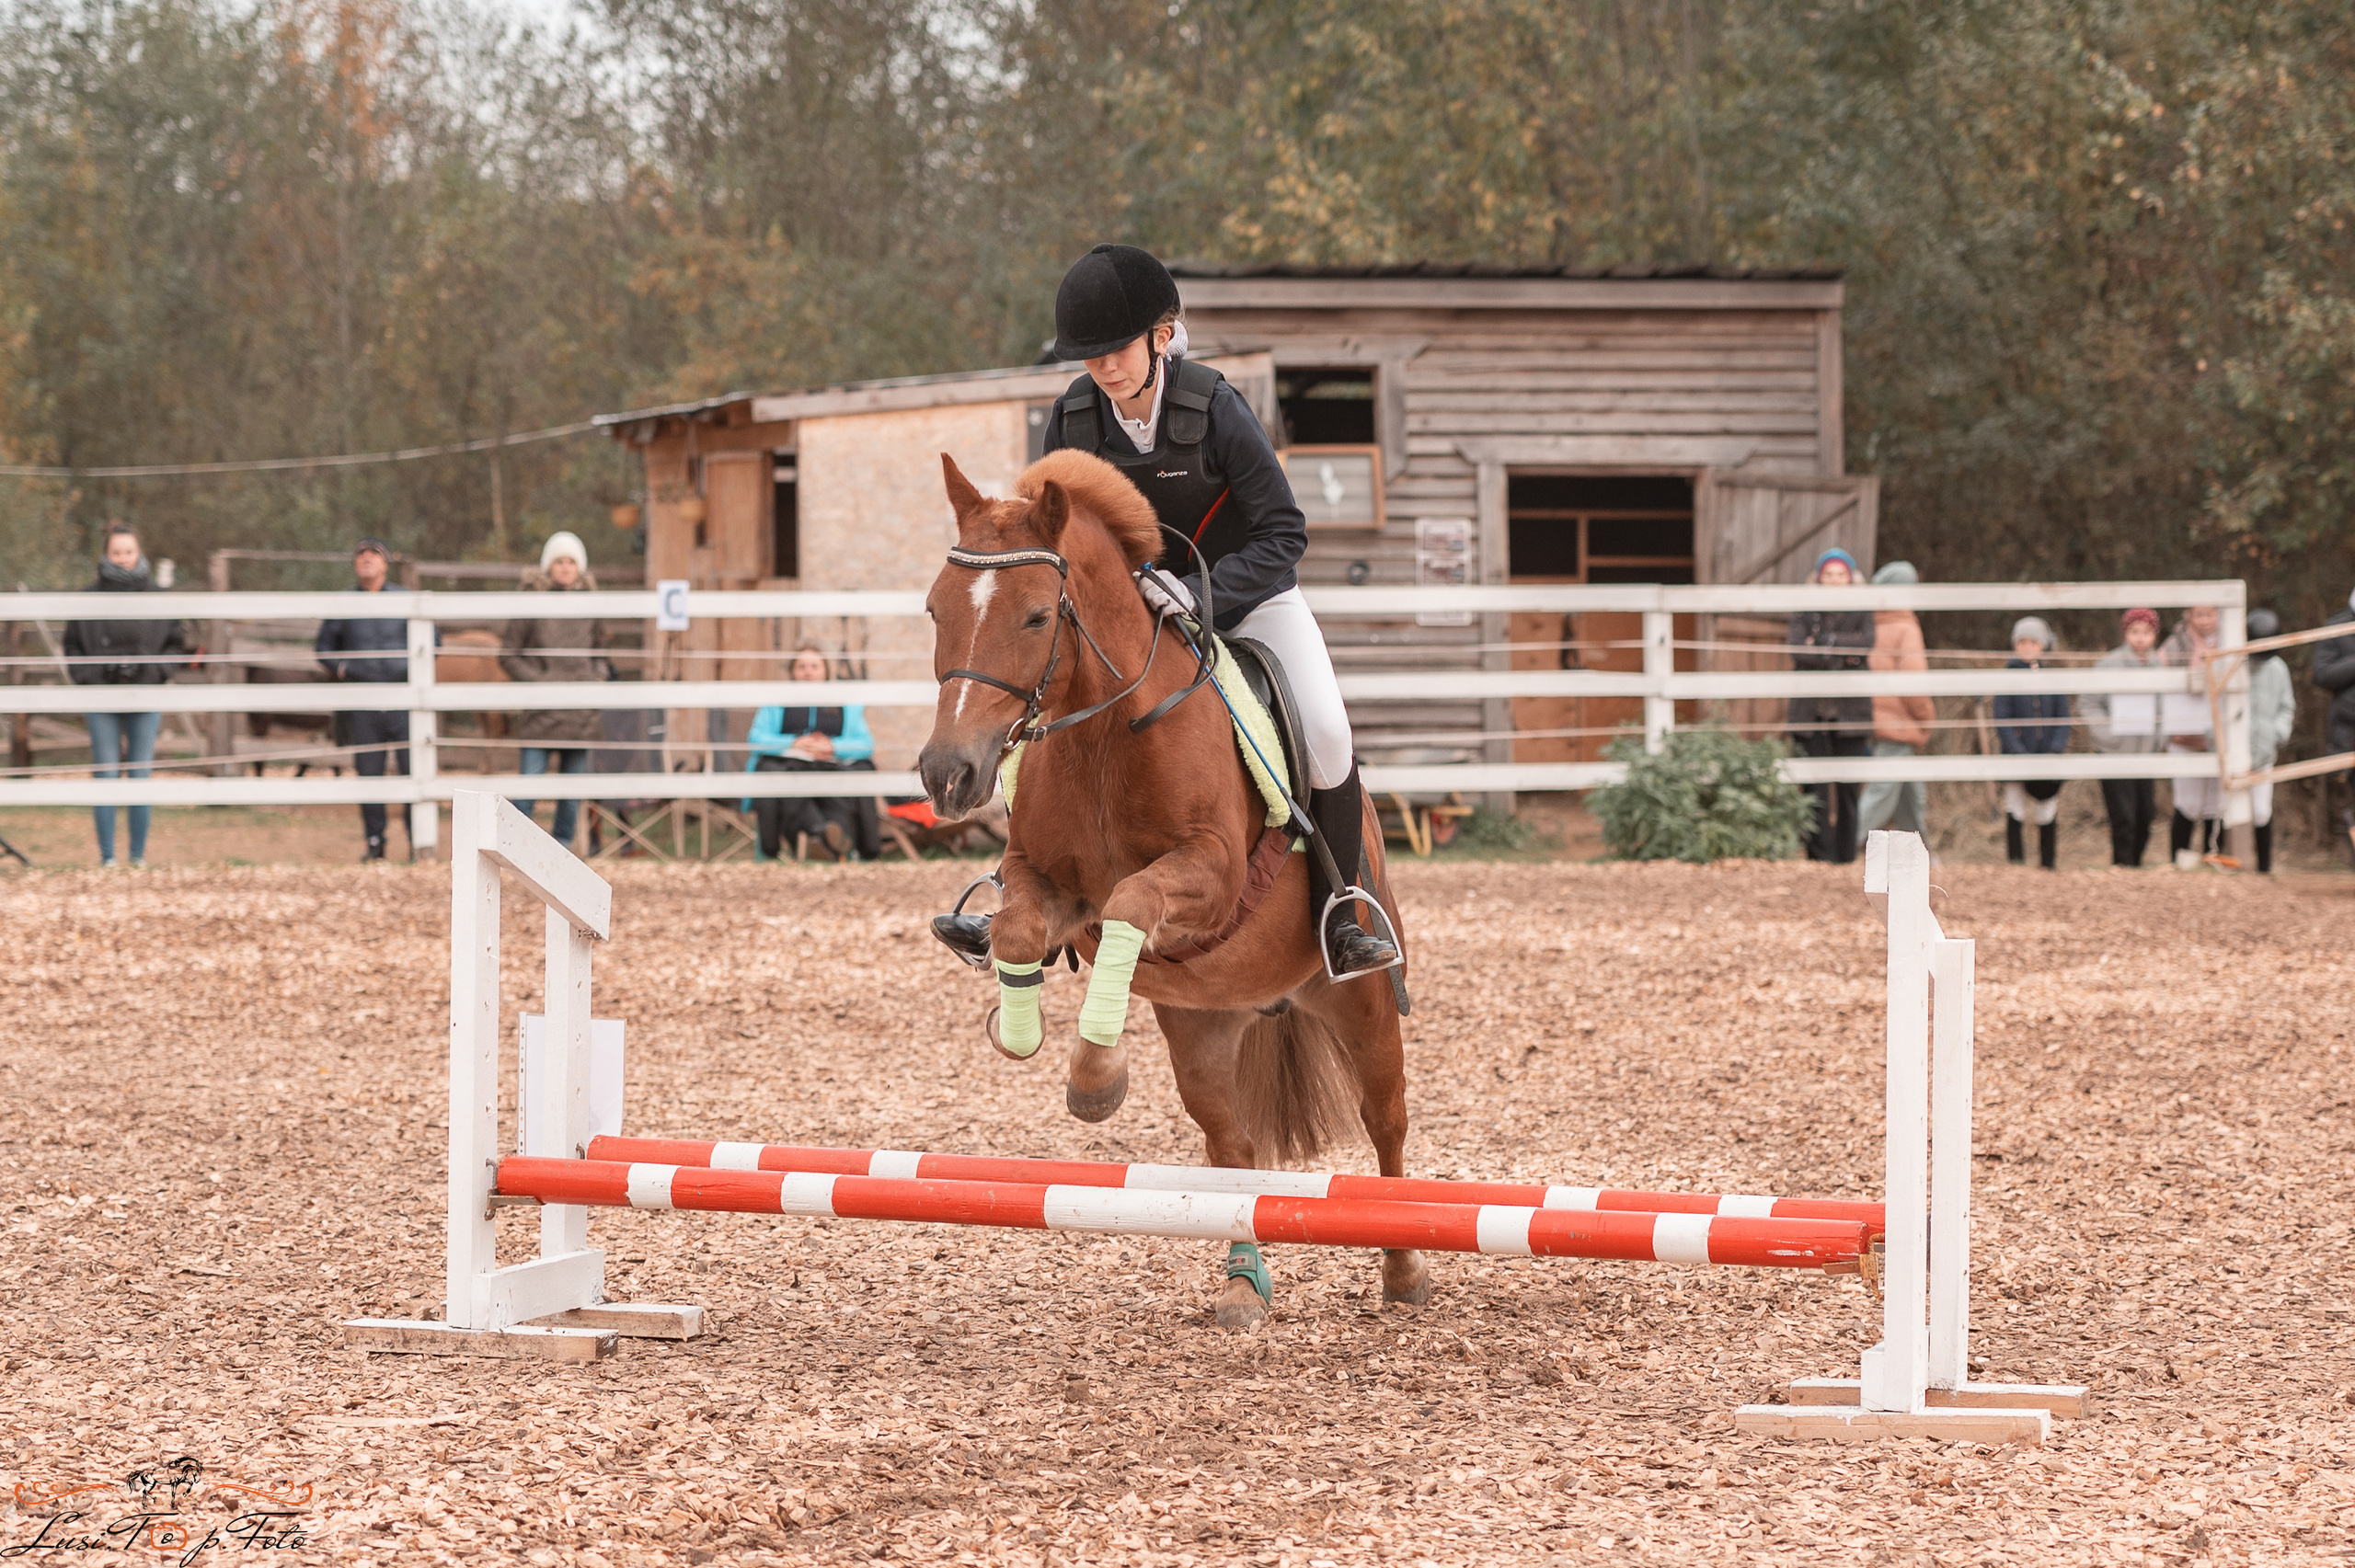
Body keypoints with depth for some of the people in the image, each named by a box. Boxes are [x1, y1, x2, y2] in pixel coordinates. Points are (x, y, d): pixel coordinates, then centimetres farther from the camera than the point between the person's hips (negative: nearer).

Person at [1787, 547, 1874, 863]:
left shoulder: (1861, 614, 9)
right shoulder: (1805, 614, 9)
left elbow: (1866, 644, -11)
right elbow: (1798, 652, -7)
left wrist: (1824, 641, -11)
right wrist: (1842, 653, -11)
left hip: (1850, 712, 0)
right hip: (1811, 711, 0)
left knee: (1847, 788, -1)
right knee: (1816, 789, -7)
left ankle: (1846, 858, 2)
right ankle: (1820, 855, -7)